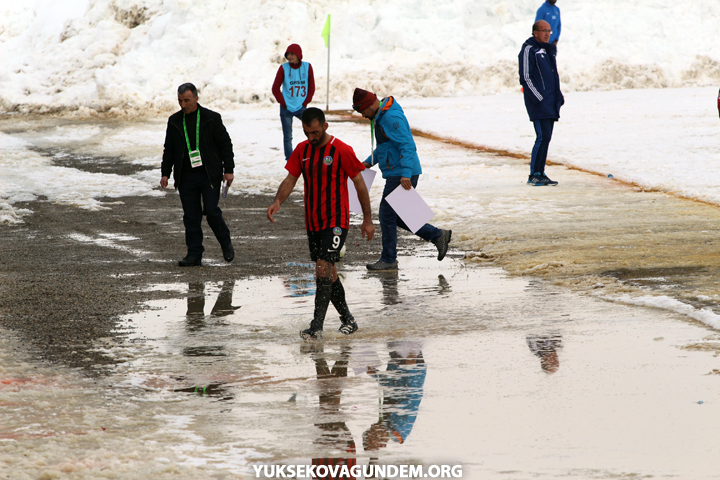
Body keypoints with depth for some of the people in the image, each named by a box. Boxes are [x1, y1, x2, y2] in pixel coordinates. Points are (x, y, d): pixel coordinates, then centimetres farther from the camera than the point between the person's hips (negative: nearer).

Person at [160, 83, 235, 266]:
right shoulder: (174, 121, 9)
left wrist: (228, 170, -4)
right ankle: (194, 254, 5)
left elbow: (225, 144, 1)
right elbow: (169, 149, 15)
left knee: (211, 211, -10)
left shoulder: (212, 118, -1)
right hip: (185, 177, 3)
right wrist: (165, 173, 7)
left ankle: (226, 244, 13)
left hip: (209, 175, -3)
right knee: (190, 216, 0)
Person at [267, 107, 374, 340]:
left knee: (323, 268, -18)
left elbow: (359, 183, -4)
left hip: (336, 221, -6)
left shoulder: (341, 151, -9)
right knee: (328, 274, 11)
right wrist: (278, 201, -13)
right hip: (313, 222, 6)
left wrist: (368, 219, -2)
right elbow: (290, 179, 7)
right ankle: (348, 320, 26)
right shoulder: (302, 150, 7)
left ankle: (317, 326, -20)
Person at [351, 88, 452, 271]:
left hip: (402, 176, -11)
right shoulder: (381, 117, 14)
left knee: (387, 215, -4)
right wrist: (370, 162, 22)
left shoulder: (392, 118, -19)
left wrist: (406, 174, -32)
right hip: (395, 175, 11)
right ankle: (437, 236, 18)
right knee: (397, 217, 13)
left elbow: (408, 146, -25)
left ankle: (388, 260, 5)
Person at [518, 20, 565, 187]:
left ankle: (540, 173, 11)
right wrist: (538, 98, -17)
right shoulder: (529, 49, -7)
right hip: (538, 103, -8)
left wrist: (559, 97, 14)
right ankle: (534, 174, -10)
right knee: (543, 136, -14)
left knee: (546, 137, 7)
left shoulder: (548, 50, 19)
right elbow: (525, 77, -12)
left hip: (550, 103, 8)